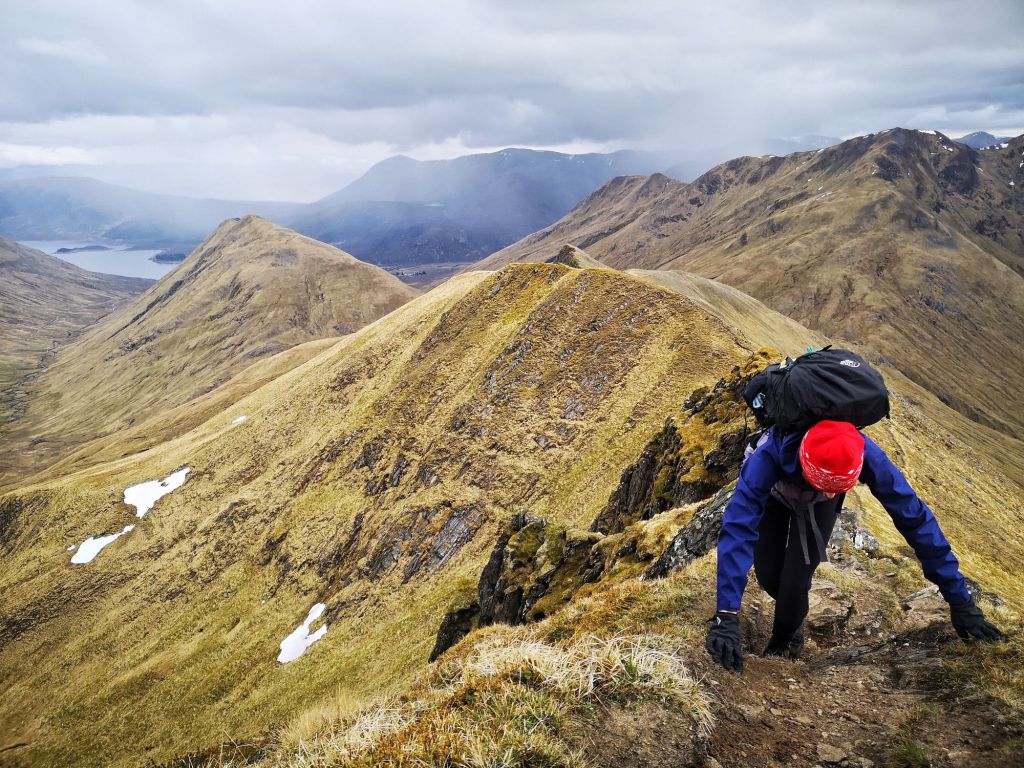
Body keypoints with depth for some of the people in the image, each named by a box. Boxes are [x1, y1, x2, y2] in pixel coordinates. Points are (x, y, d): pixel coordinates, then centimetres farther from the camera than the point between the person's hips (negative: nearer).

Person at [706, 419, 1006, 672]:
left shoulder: (866, 455, -41)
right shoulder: (770, 455, -48)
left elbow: (914, 517, -30)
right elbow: (737, 528, -52)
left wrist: (961, 602, -24)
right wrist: (726, 616, -57)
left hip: (816, 505, 1)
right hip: (774, 492, 0)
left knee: (795, 579, -15)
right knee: (769, 577, -5)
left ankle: (786, 638, 18)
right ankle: (791, 619, 33)